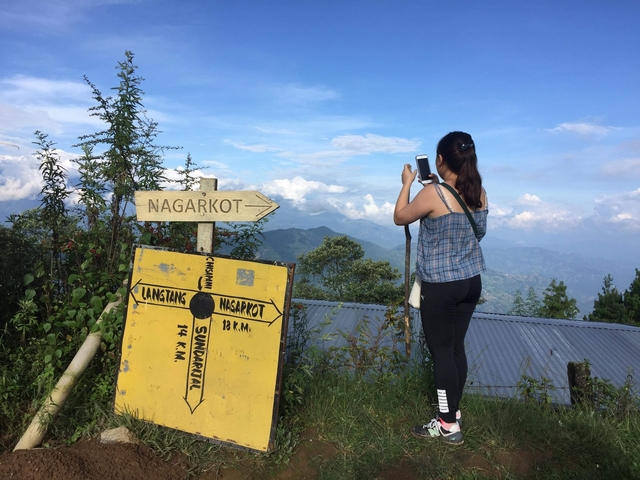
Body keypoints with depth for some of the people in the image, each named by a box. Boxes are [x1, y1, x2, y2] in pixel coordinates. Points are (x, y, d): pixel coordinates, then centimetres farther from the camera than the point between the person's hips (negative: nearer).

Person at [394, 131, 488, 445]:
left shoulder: (433, 194, -18)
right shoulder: (479, 193, 2)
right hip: (471, 282, 7)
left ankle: (448, 425, 17)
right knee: (456, 347, 17)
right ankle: (452, 411, 32)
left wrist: (407, 184, 9)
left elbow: (400, 217, -3)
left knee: (441, 352, 5)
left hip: (440, 287, -7)